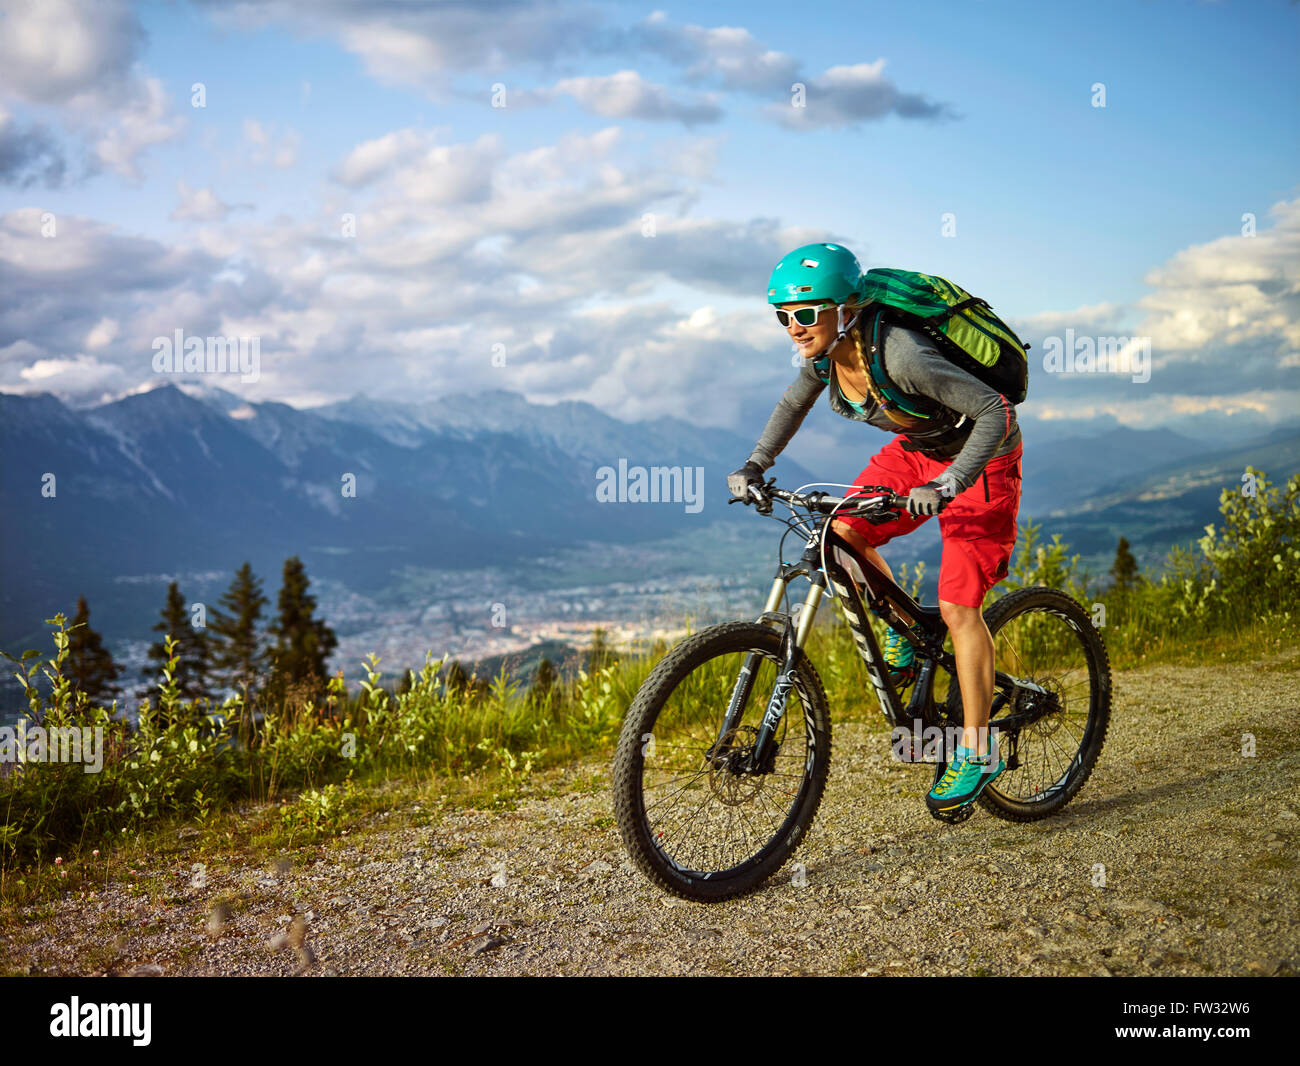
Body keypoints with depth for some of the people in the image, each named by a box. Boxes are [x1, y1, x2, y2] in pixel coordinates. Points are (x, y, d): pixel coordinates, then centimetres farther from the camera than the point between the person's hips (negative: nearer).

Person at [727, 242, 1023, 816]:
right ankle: (903, 627, 16)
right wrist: (754, 465, -1)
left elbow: (996, 412, -35)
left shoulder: (899, 353, -35)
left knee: (958, 605, -11)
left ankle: (977, 753, 1)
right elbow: (794, 402, 9)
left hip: (979, 457, -7)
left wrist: (946, 486, -44)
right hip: (917, 447, 7)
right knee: (840, 534, -10)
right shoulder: (824, 351, -13)